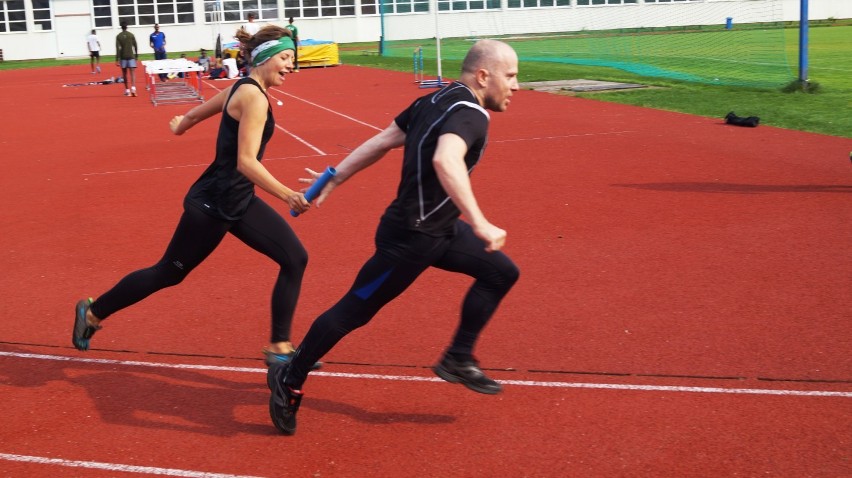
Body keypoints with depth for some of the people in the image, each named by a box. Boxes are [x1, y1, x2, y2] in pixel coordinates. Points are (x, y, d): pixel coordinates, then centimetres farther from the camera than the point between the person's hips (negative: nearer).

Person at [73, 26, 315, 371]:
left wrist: (180, 125, 41)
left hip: (237, 201, 10)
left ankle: (280, 347, 9)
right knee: (168, 273, 8)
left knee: (295, 258, 2)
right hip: (212, 204, -9)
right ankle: (93, 313, 29)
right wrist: (288, 196, -36)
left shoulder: (242, 89, 7)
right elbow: (246, 162, -29)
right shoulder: (254, 96, -21)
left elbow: (194, 114, 20)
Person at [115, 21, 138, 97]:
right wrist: (136, 56, 13)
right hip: (131, 56, 0)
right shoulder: (131, 35, 1)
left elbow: (117, 48, -6)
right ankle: (133, 88, -28)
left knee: (125, 74, 11)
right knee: (132, 73, -7)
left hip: (123, 57, 1)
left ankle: (127, 90, 16)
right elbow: (135, 46, 2)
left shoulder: (118, 36, 0)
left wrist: (117, 59, -5)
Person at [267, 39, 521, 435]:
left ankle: (458, 360, 19)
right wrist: (480, 224, -45)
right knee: (353, 311, 2)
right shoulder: (470, 114, -21)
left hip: (440, 229, 10)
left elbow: (383, 140, 9)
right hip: (410, 238, -10)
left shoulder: (435, 101, 7)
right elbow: (446, 160, -42)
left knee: (501, 273, 13)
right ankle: (288, 382, 18)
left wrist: (336, 177, 13)